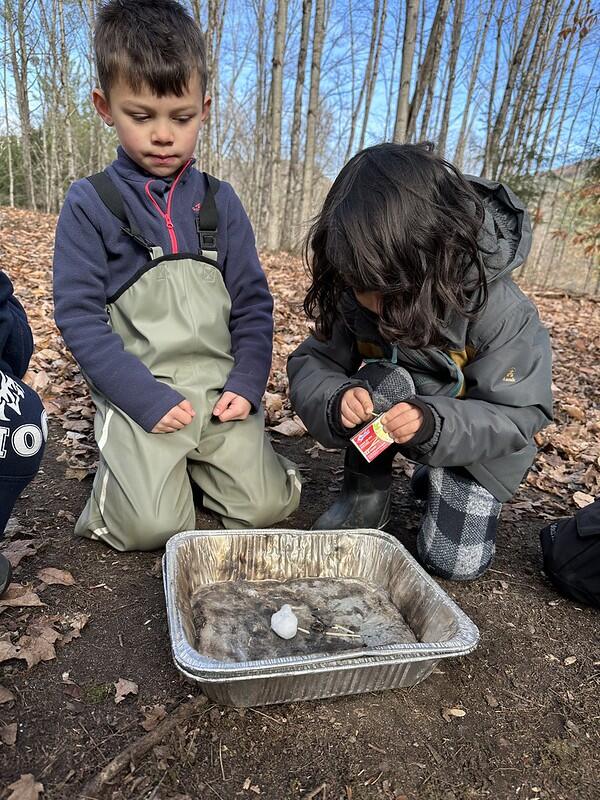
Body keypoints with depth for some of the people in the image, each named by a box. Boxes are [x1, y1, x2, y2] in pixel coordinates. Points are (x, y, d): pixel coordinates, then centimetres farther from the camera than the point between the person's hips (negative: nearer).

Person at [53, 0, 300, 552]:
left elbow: (253, 303, 7)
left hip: (220, 390, 3)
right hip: (139, 397, -2)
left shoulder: (220, 202, 7)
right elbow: (79, 317, -7)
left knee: (265, 507, -6)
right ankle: (119, 472, 17)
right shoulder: (89, 204, -2)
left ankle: (195, 461, 22)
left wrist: (246, 383, -7)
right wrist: (149, 399, -15)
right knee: (154, 527, -16)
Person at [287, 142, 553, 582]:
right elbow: (310, 364, -17)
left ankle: (436, 480, 26)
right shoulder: (355, 296, -23)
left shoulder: (503, 313, -31)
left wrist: (433, 424, -44)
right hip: (401, 411, 2)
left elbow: (519, 414, -25)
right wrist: (336, 399, -42)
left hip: (477, 439, -1)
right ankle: (367, 494, -9)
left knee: (455, 561, -5)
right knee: (381, 382, -34)